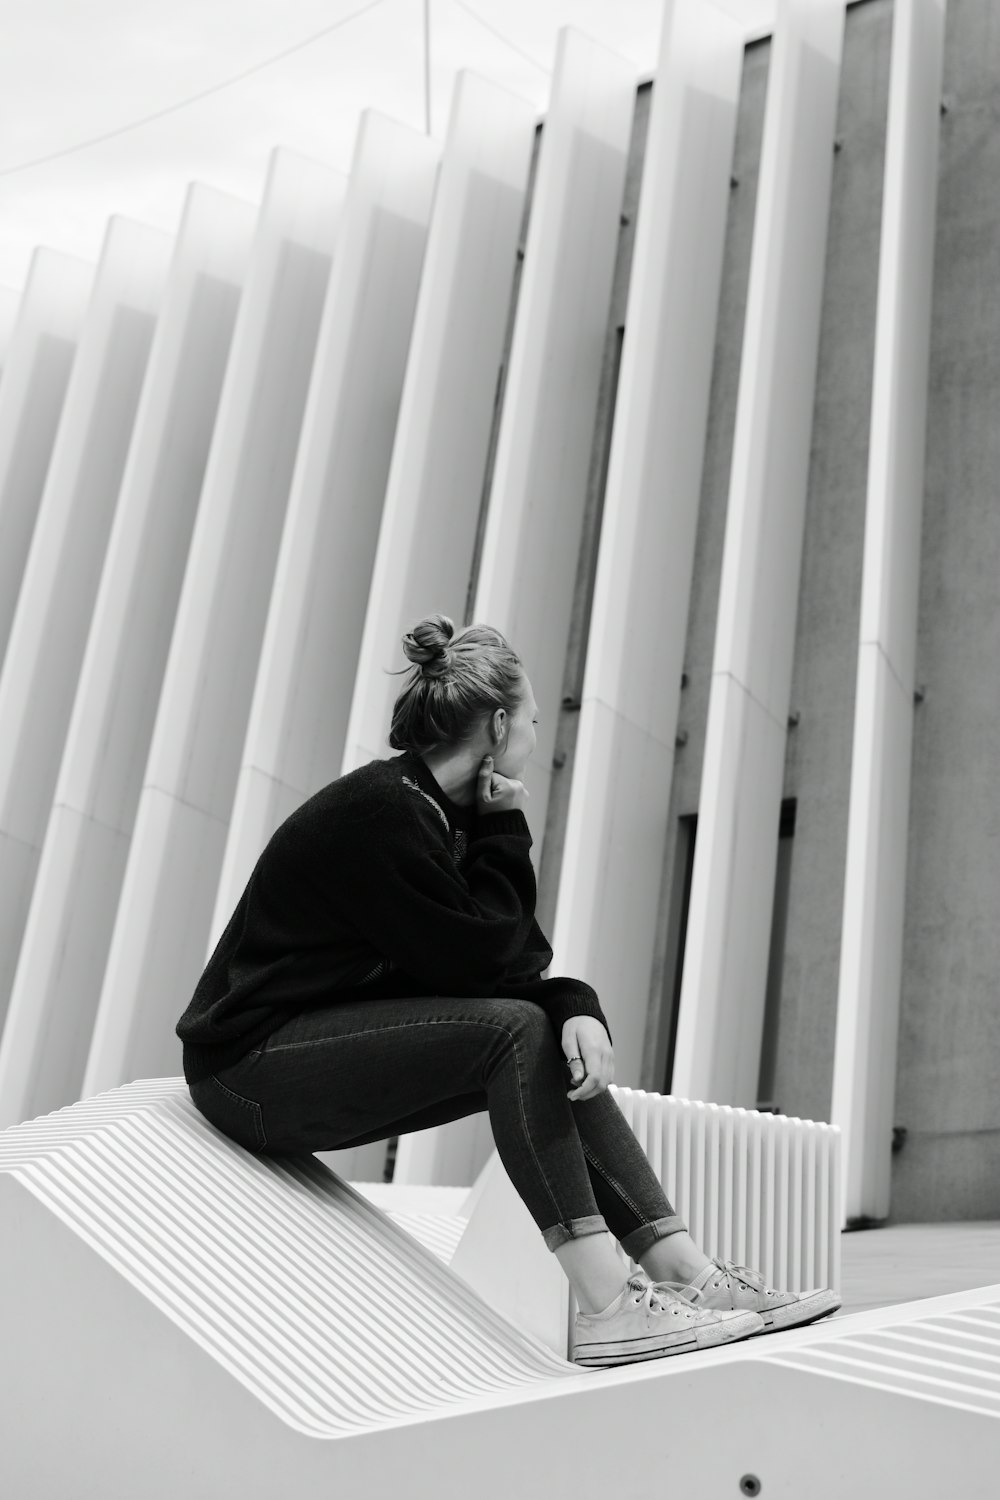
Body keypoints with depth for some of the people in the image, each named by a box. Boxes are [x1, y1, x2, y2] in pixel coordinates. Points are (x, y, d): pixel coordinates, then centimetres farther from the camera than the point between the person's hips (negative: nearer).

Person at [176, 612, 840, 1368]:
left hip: (324, 1049, 9)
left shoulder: (442, 812, 8)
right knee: (514, 1030, -21)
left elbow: (520, 956, 5)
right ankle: (607, 1307, -22)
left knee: (558, 1043, 0)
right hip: (252, 1062, -9)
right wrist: (504, 829, -12)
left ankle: (687, 1270, -4)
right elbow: (476, 959, -19)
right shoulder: (380, 811, -20)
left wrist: (576, 1007, -14)